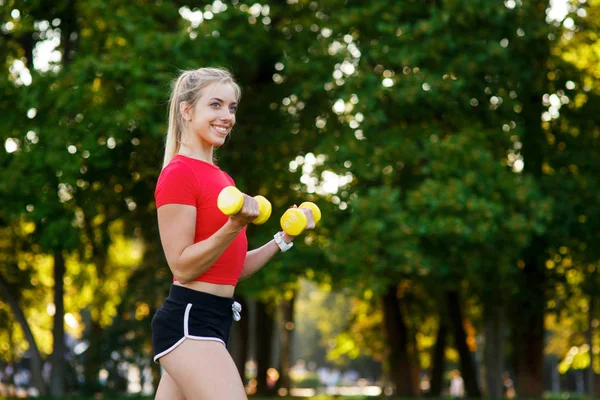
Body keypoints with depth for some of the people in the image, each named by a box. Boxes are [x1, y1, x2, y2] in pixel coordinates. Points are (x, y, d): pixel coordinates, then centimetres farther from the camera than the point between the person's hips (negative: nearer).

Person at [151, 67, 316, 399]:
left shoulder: (220, 178, 18)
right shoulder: (179, 173, -10)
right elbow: (183, 266, -15)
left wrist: (285, 237, 9)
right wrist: (235, 225, -24)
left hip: (212, 320, 10)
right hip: (188, 321, -10)